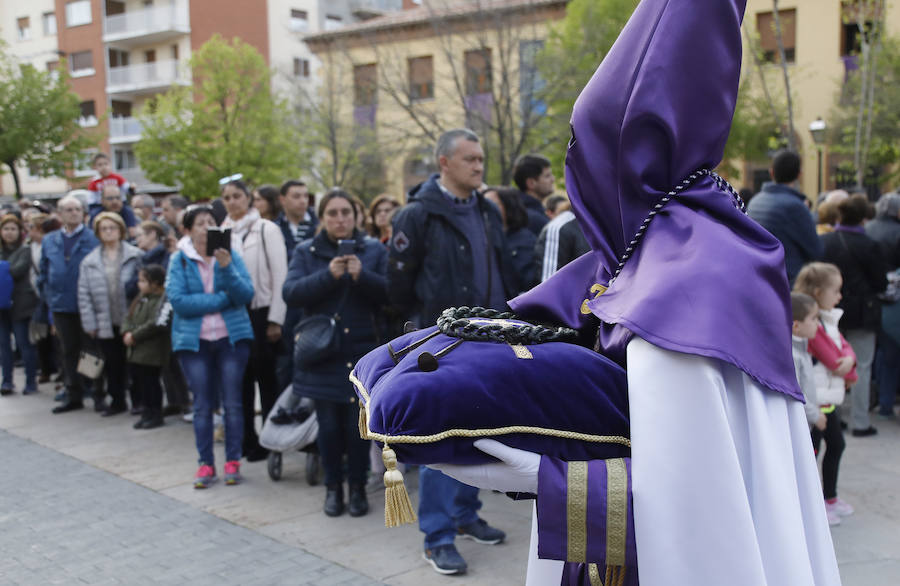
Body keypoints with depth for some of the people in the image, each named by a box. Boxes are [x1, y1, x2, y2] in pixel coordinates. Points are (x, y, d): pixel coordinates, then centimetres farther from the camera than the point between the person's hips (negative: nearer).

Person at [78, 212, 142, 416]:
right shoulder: (89, 261, 6)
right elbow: (84, 294, 5)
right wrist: (90, 323, -2)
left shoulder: (135, 256, -4)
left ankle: (138, 400, 20)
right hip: (105, 323, 3)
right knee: (112, 364, 11)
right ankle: (117, 401, 24)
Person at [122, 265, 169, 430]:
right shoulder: (141, 298, 14)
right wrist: (127, 332, -5)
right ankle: (148, 412, 25)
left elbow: (155, 324, -24)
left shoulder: (162, 300, -16)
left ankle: (155, 414, 10)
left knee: (150, 383, -2)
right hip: (136, 353, 9)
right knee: (139, 382, 14)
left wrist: (135, 336, -17)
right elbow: (129, 317, 15)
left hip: (151, 353, -9)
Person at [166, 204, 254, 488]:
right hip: (194, 340, 0)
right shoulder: (179, 260, -1)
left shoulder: (230, 255, 0)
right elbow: (177, 300, -14)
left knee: (232, 402, 3)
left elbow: (246, 295, -9)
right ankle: (206, 464, 15)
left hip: (231, 337, 0)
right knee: (202, 405, 5)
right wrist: (222, 299, -14)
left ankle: (233, 462, 14)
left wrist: (226, 267, -24)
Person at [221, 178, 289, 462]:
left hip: (261, 312, -4)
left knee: (266, 377, 2)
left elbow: (280, 276, -7)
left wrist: (275, 319, -10)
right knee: (240, 378, 9)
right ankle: (246, 439, 19)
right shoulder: (221, 232, 9)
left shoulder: (266, 229, -4)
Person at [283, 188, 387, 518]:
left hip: (363, 351, 0)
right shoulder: (307, 252, 6)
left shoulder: (373, 250, 5)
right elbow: (290, 293, -7)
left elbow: (390, 293, -5)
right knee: (329, 424, 4)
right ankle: (333, 487, 21)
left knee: (358, 424, 2)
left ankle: (358, 487, 18)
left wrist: (361, 275, -21)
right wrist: (328, 275, -18)